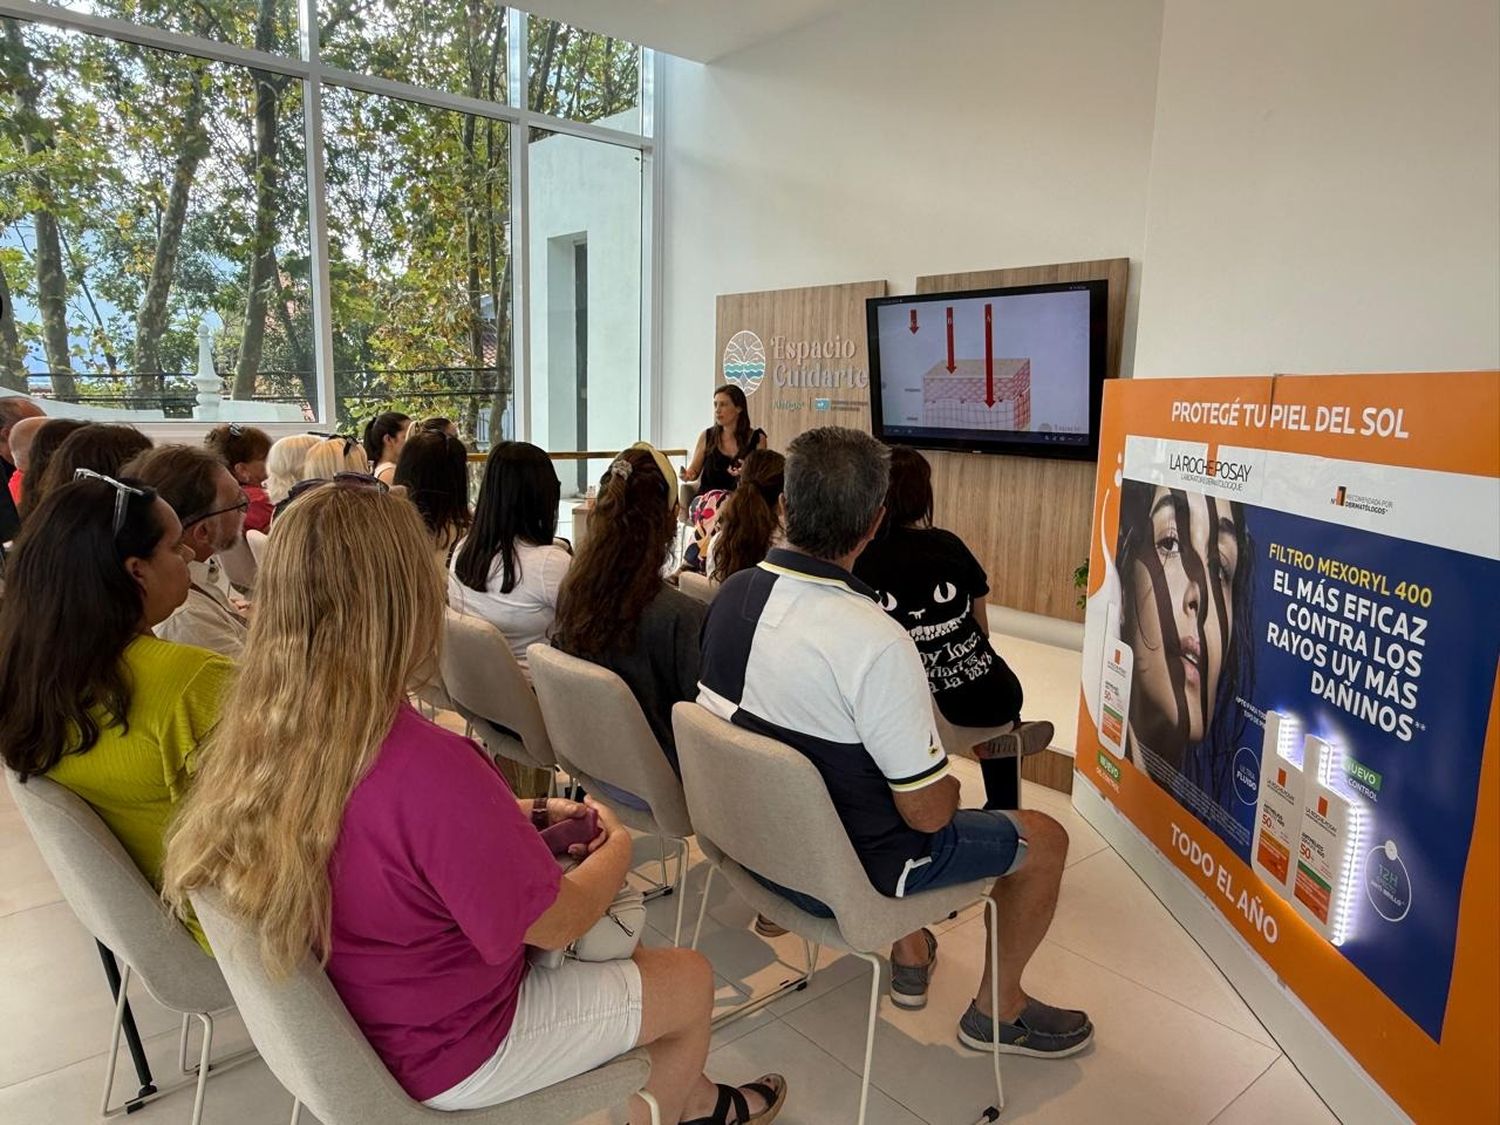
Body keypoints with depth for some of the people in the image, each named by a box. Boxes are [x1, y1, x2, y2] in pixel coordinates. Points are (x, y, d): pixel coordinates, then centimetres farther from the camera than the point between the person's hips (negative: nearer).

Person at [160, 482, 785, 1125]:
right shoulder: (428, 769, -39)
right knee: (690, 980, 13)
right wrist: (616, 847, -5)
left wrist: (523, 817, 1)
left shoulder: (262, 735, -14)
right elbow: (556, 922, -24)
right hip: (444, 1054, -7)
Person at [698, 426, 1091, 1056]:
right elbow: (928, 812, -23)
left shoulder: (730, 595, -9)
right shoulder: (877, 643, -32)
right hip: (842, 874, -7)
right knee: (1045, 838, 10)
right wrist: (946, 787, 1)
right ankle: (998, 1011, 30)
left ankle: (910, 958, 43)